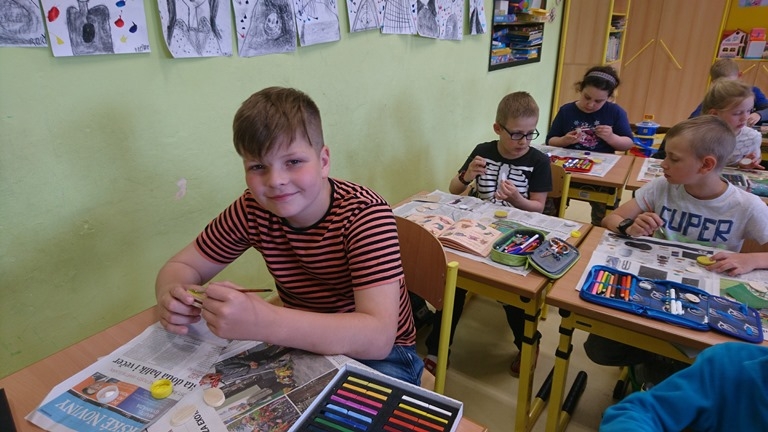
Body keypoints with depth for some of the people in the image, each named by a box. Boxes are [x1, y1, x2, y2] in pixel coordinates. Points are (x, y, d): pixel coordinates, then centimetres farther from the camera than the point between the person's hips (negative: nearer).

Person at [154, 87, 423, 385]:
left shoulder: (365, 213, -25)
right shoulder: (253, 210, -10)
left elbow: (378, 337, -35)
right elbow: (181, 266, 0)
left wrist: (262, 323, -45)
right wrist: (172, 297, -26)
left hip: (380, 355, -3)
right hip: (301, 345, 4)